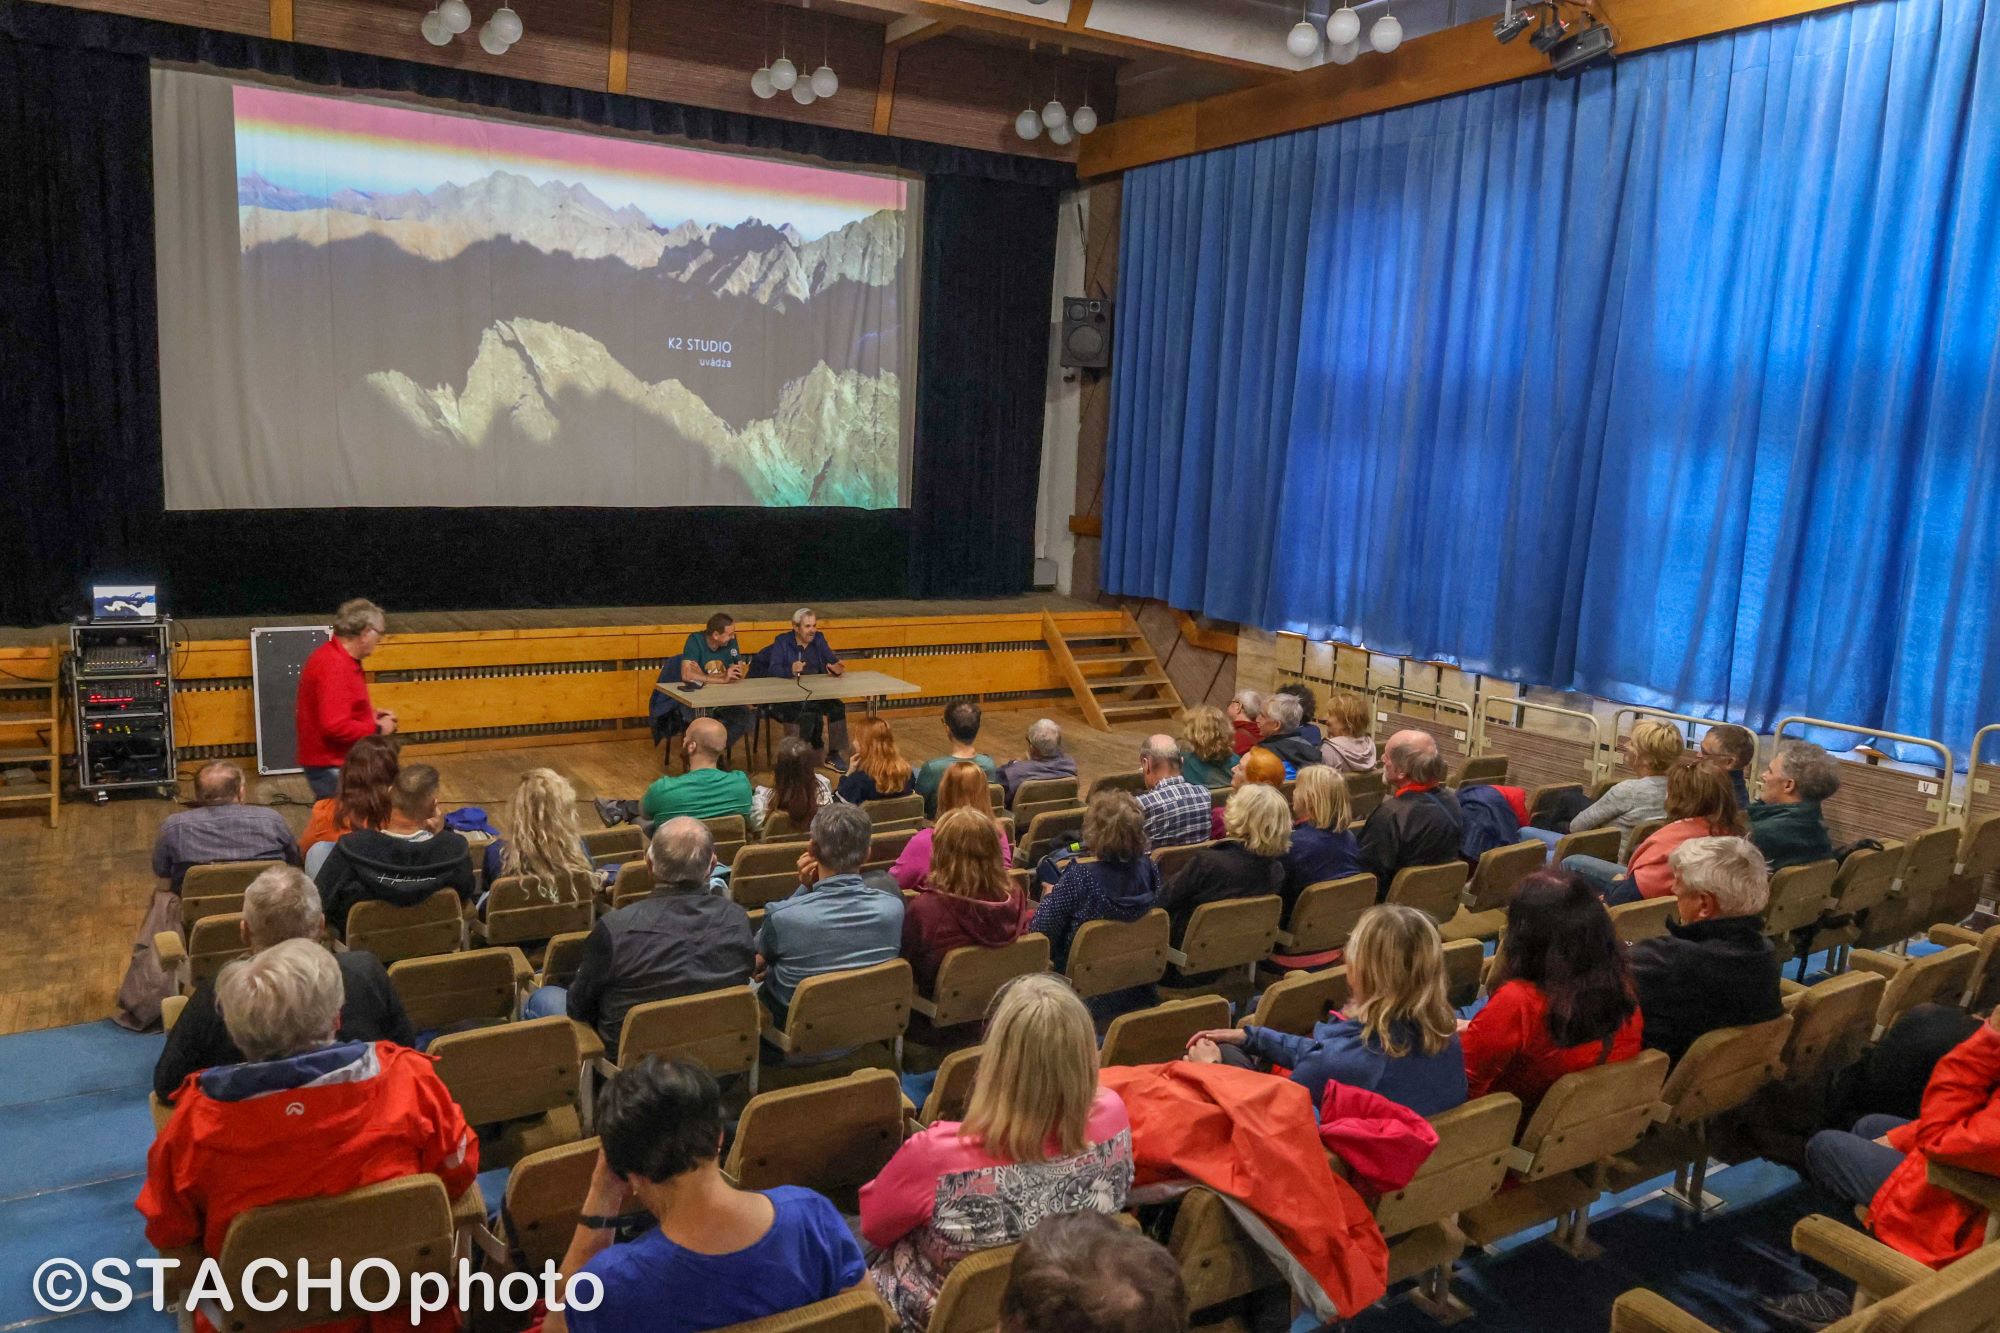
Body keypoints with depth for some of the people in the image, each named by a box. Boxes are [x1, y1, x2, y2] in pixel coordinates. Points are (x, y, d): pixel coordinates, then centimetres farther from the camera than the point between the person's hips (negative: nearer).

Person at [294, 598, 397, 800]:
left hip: (340, 761, 10)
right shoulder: (334, 667, -23)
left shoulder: (336, 657, 10)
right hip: (331, 766, -10)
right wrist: (377, 729, -16)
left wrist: (370, 713, 10)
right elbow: (336, 727, -28)